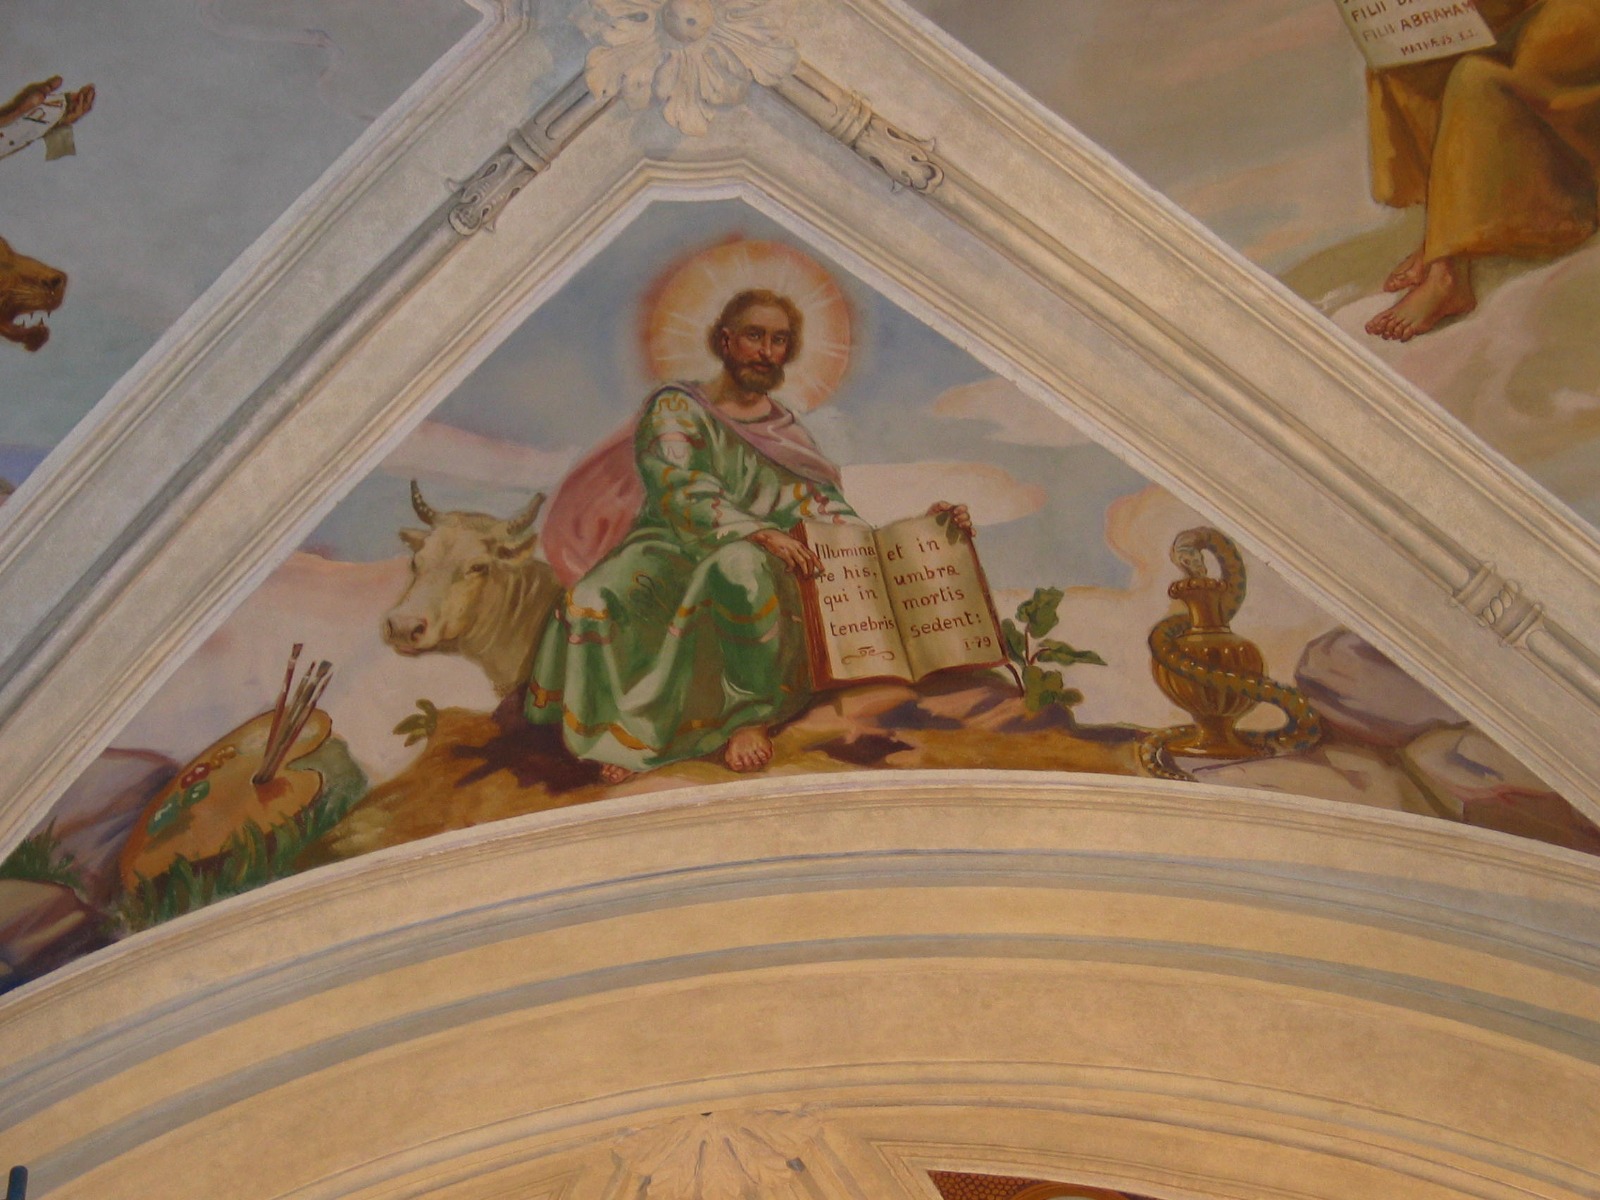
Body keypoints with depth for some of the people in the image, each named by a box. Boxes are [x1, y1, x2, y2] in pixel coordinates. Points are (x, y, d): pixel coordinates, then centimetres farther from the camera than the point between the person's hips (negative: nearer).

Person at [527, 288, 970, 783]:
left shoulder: (789, 434, 17)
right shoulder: (674, 407, 5)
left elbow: (827, 512, 10)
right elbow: (679, 490, -11)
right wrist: (759, 531, -26)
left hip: (751, 556, 1)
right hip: (670, 550, -1)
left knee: (740, 565, -39)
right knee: (594, 601, -33)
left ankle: (750, 716, -26)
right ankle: (619, 731, -19)